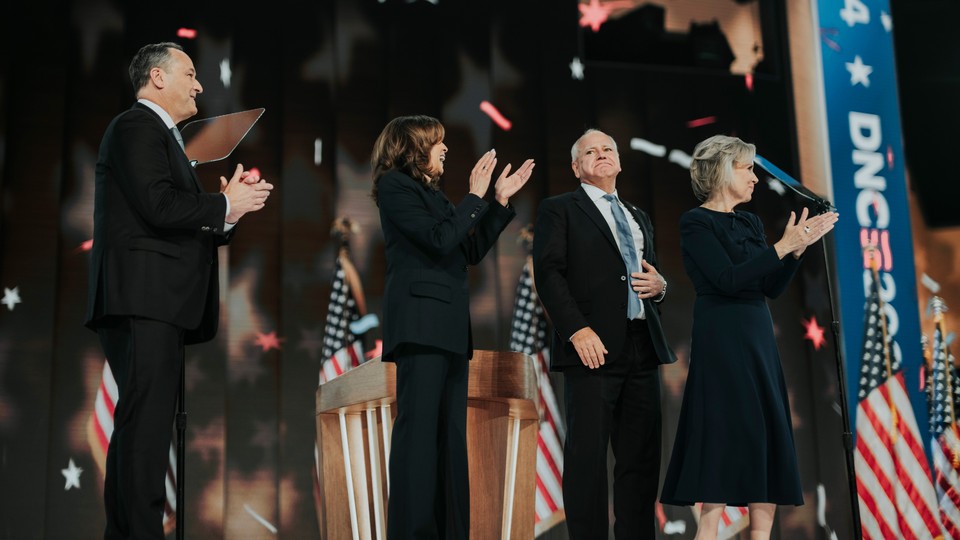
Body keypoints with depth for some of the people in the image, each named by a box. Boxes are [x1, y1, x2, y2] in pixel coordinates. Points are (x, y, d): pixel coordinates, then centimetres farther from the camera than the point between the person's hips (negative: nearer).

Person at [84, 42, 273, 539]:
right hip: (143, 298, -10)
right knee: (146, 427, -14)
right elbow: (159, 207, -17)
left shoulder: (159, 135, 28)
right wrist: (226, 204, -5)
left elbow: (183, 228, 24)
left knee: (139, 429, 9)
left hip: (156, 306, 10)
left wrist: (227, 211, 10)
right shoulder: (138, 126, -3)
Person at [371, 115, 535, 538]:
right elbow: (439, 240, -14)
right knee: (419, 427, -11)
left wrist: (501, 199, 17)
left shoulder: (432, 193, 21)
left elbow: (471, 251, 20)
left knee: (450, 433, 5)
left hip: (447, 324, 9)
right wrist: (475, 196, -8)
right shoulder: (395, 185, -2)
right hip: (420, 320, -9)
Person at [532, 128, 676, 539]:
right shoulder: (559, 209, 6)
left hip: (643, 350, 6)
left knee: (642, 457, 5)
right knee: (588, 456, -6)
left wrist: (659, 286, 6)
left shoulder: (639, 218, 25)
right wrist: (577, 329, -18)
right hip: (593, 348, -6)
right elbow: (548, 274, -6)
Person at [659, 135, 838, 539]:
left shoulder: (750, 223, 15)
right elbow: (728, 279, -19)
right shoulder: (696, 222, -7)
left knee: (766, 436, 5)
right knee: (726, 434, -9)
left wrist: (798, 247, -2)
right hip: (722, 343, -8)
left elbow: (772, 288, 11)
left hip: (759, 342, 8)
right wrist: (782, 246, -16)